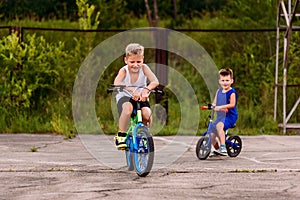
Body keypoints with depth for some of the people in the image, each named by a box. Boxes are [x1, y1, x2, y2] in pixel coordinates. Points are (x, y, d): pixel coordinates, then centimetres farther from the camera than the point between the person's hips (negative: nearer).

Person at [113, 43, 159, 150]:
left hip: (141, 98, 2)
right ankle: (121, 135, -22)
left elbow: (155, 81, -26)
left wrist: (146, 89, -47)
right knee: (128, 107, -38)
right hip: (125, 97, -2)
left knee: (147, 113, -29)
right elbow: (117, 83, -37)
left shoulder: (144, 68, -12)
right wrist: (132, 90, -52)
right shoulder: (124, 70, -16)